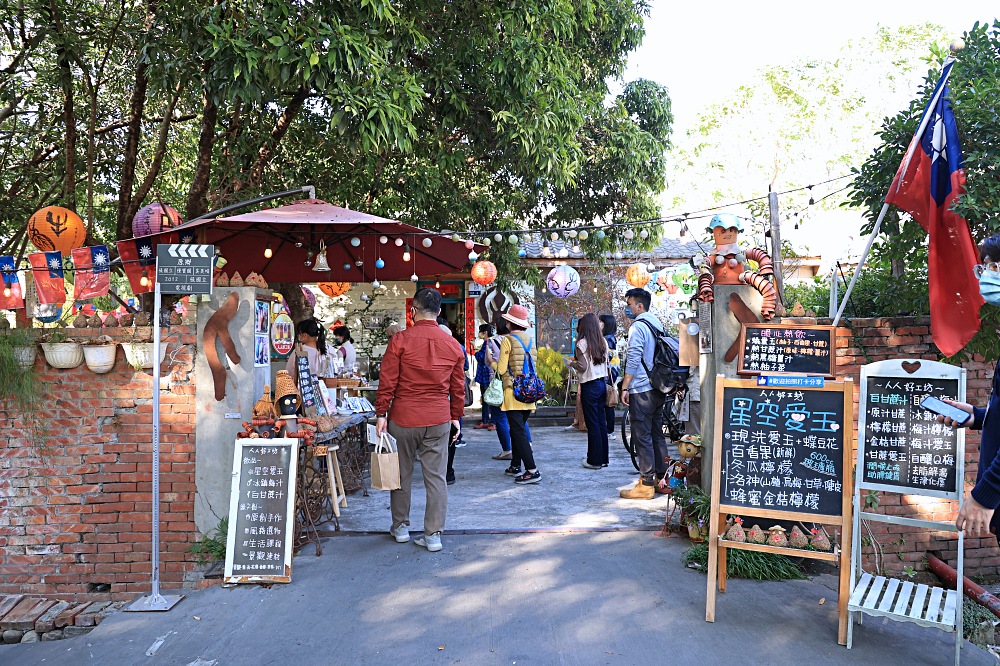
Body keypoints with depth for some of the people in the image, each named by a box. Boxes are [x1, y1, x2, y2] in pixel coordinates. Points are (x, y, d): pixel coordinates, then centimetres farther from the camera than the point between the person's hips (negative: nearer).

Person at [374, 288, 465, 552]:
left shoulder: (400, 340, -7)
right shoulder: (453, 345, 3)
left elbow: (387, 382, -7)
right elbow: (458, 387, 8)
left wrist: (381, 414, 0)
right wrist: (456, 417, 18)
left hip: (403, 418, -2)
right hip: (439, 420, 2)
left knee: (402, 474, 14)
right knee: (436, 477, 6)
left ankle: (400, 527, 27)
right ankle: (433, 535, 10)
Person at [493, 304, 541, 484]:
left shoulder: (508, 340, -9)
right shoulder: (530, 340, 9)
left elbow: (501, 369, -10)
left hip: (513, 393, -7)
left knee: (518, 431, -7)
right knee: (518, 428, 17)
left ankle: (532, 470, -14)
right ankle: (515, 466, 25)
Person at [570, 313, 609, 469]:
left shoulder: (582, 343, -12)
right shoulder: (603, 342, 7)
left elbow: (583, 367, -16)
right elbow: (606, 364, 10)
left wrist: (572, 363, 1)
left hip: (589, 386, -6)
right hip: (602, 383, 7)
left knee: (593, 424, -1)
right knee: (602, 422, 12)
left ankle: (595, 460, 5)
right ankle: (603, 458, 18)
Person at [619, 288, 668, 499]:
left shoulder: (638, 327, -12)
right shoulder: (657, 325, 15)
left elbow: (633, 360, -17)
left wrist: (624, 387, -14)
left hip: (641, 390, -9)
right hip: (658, 388, 9)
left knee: (642, 436, -5)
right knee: (657, 434, 13)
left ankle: (646, 484, -3)